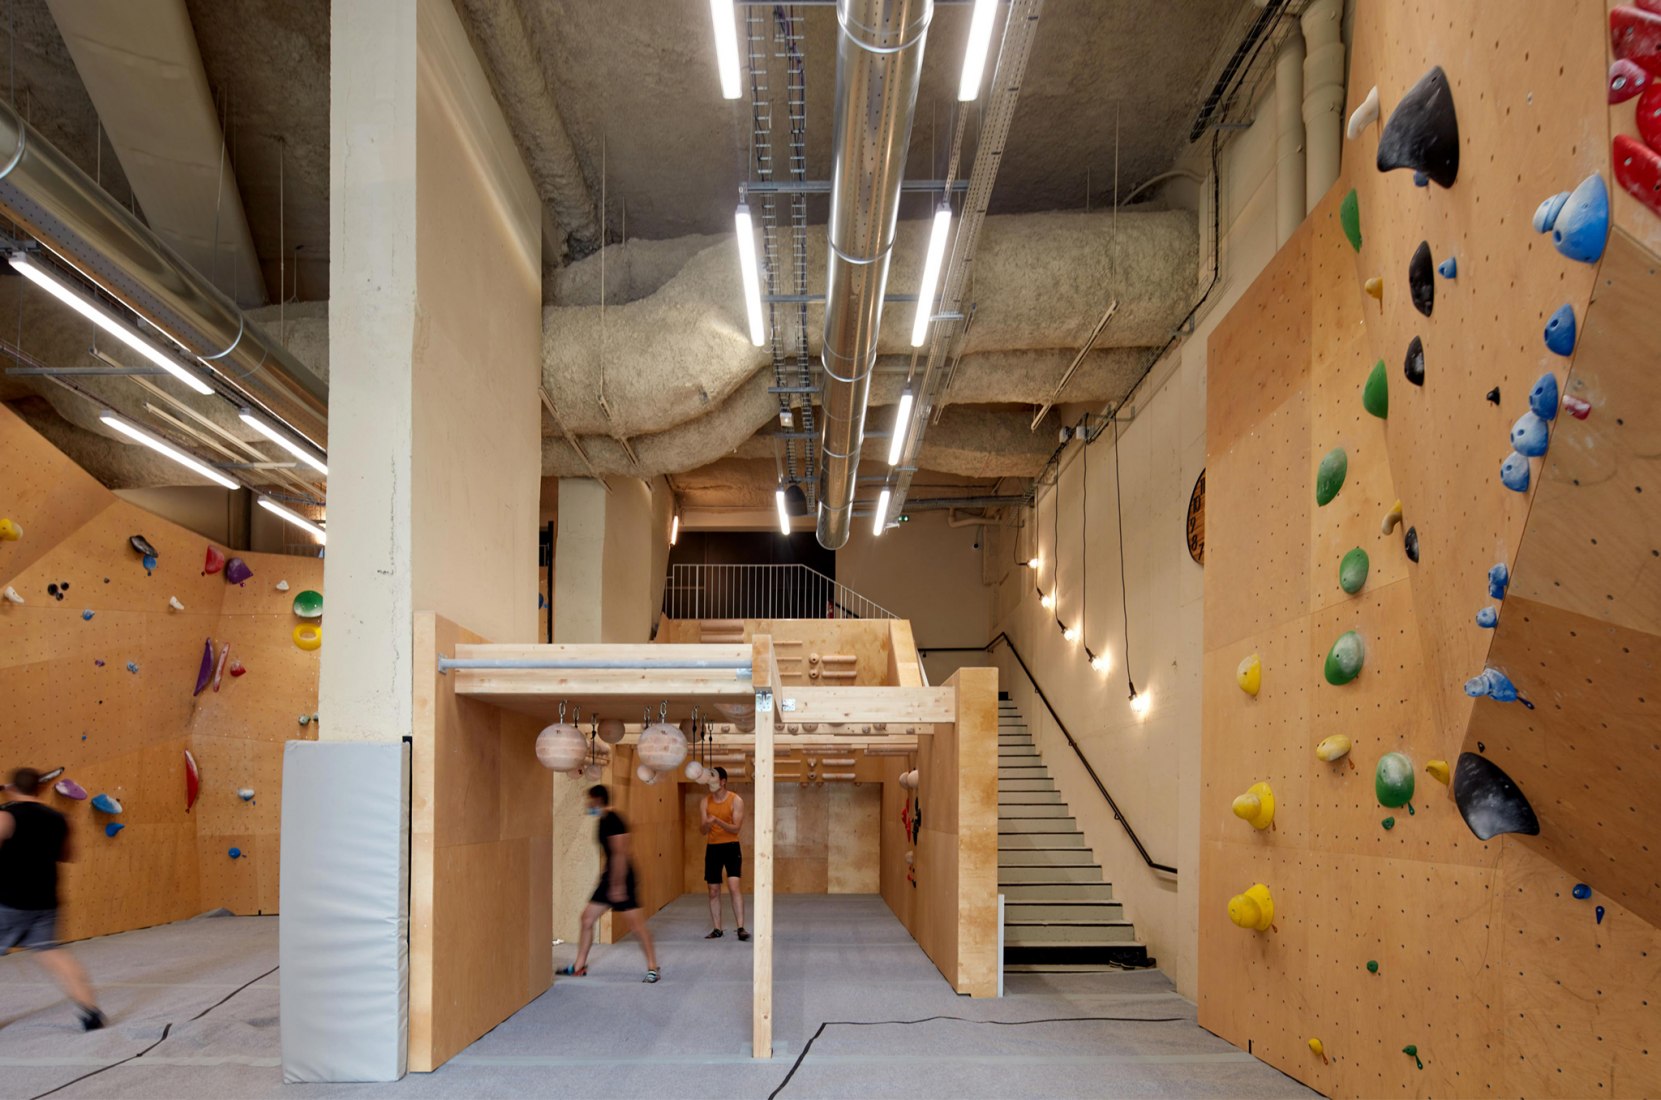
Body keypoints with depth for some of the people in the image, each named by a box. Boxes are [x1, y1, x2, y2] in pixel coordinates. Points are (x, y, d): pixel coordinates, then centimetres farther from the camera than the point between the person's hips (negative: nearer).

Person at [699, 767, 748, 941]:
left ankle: (741, 928, -13)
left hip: (731, 847, -3)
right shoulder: (705, 802, 2)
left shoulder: (736, 801, -8)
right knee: (713, 891, 5)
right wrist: (706, 825, -26)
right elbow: (703, 831, -1)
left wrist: (717, 821, -28)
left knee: (735, 886, -15)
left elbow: (736, 828, -13)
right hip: (712, 848, 3)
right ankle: (717, 930, 14)